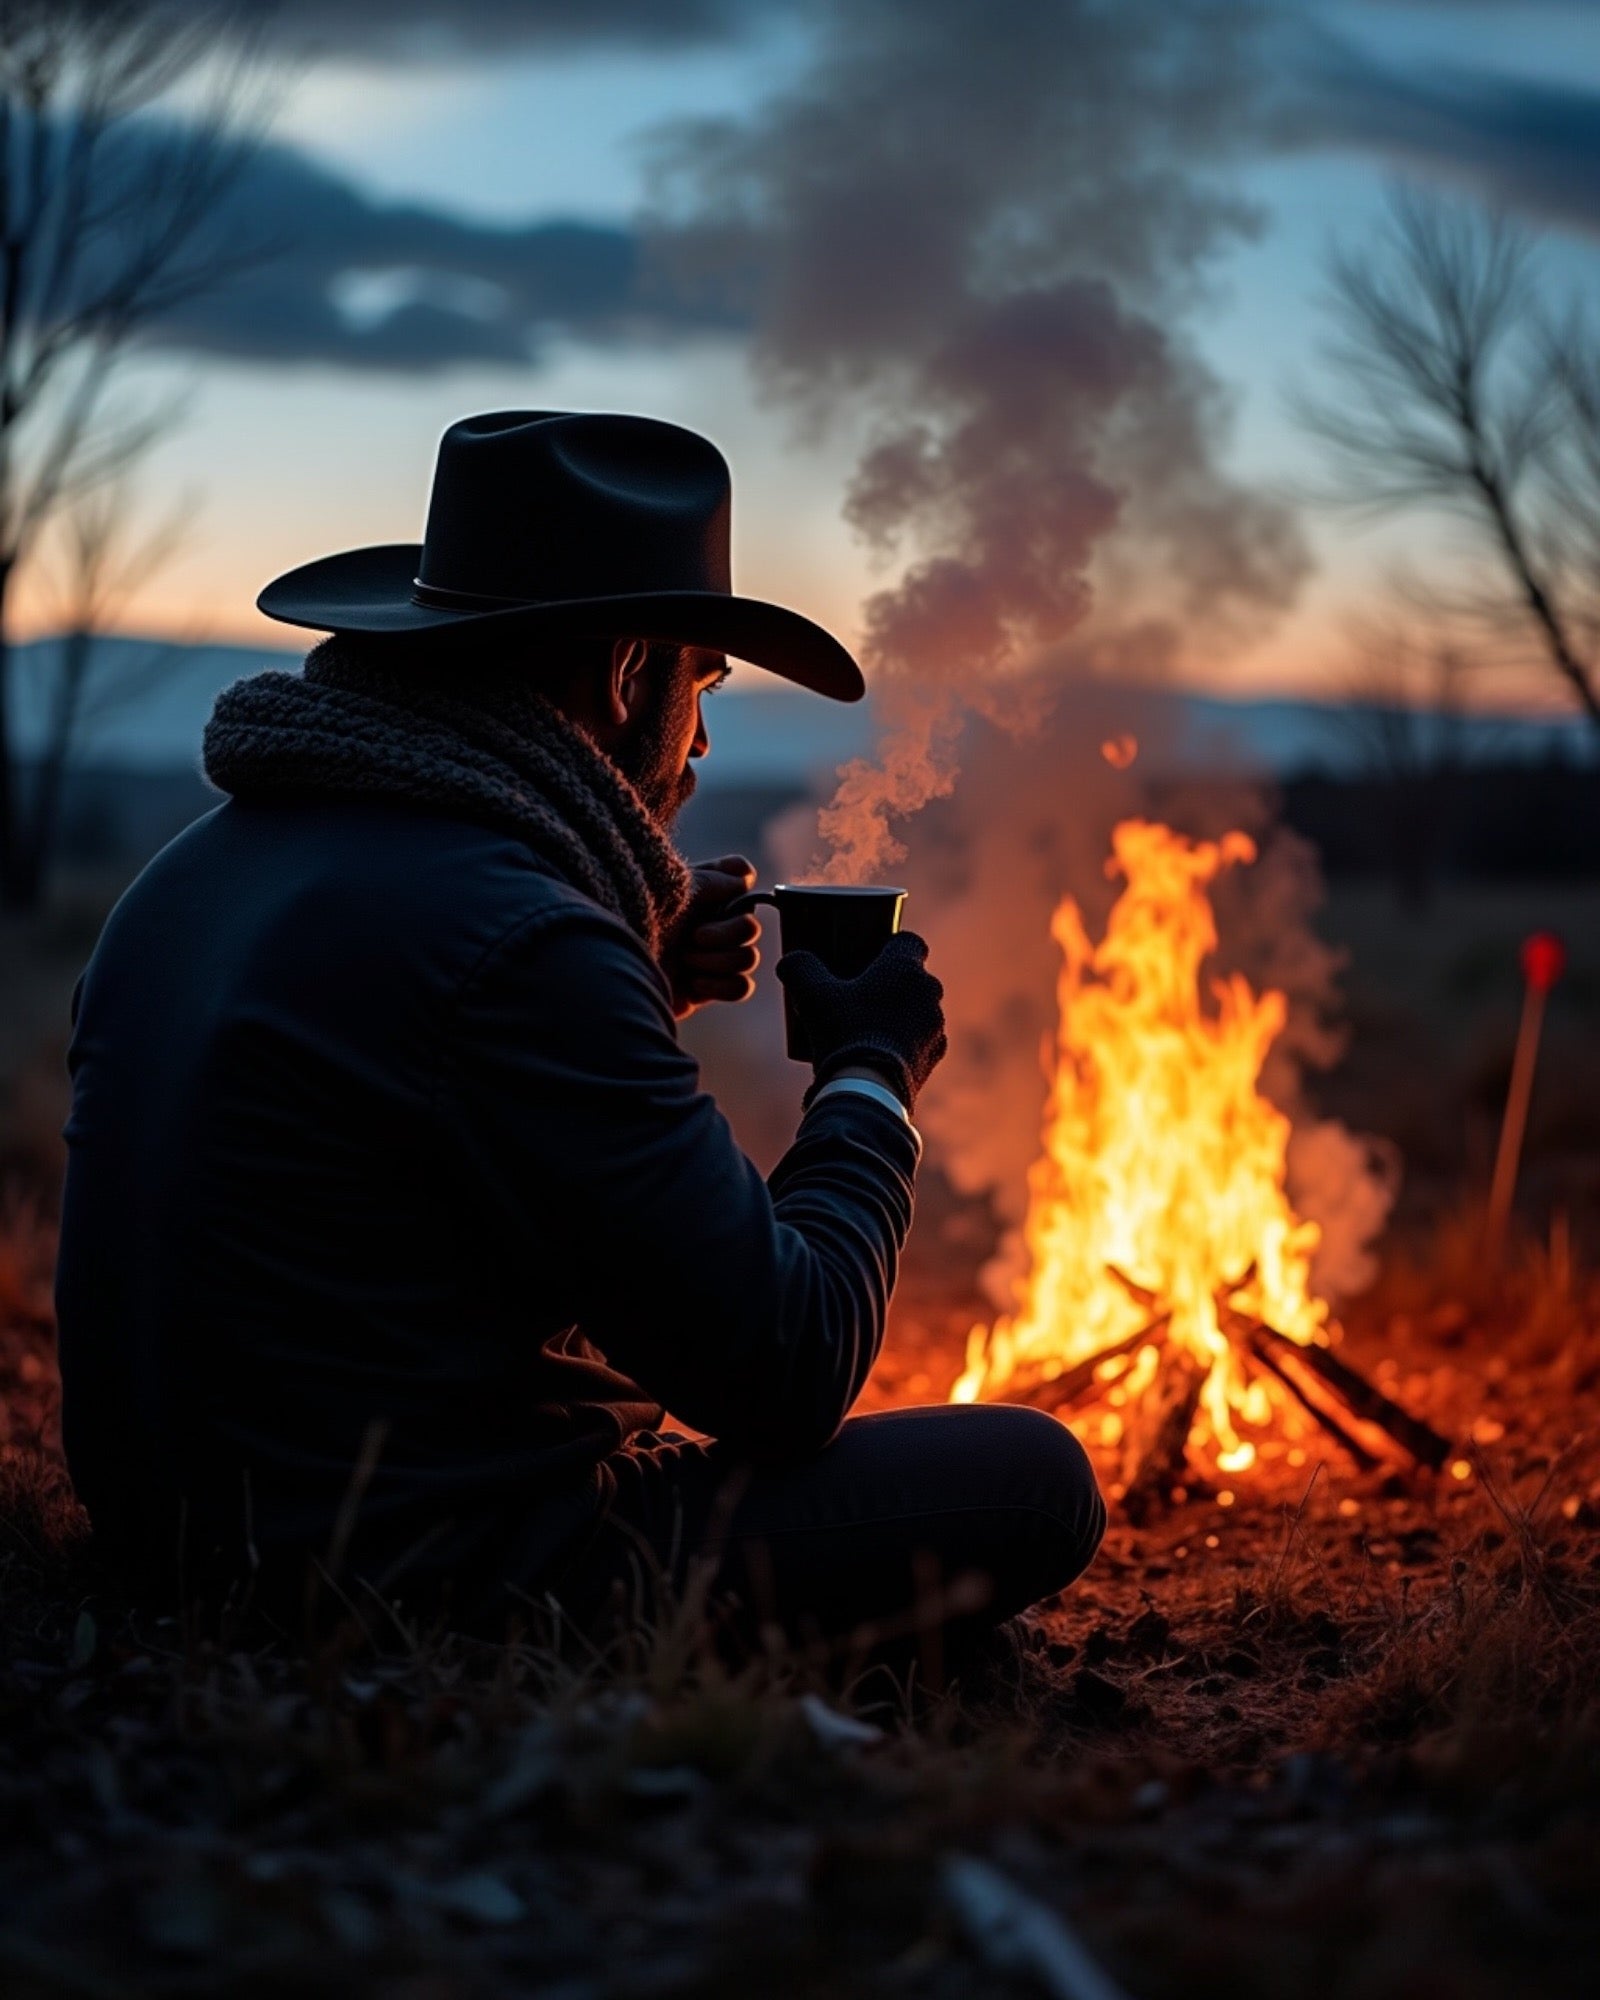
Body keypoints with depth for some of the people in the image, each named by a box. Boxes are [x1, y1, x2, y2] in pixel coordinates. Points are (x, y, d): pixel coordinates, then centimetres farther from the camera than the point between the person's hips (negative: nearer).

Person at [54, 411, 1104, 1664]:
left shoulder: (204, 864, 6)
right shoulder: (518, 943, -22)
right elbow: (788, 1371, -18)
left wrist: (637, 992, 11)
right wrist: (872, 1077, -1)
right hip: (424, 1579, -9)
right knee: (1035, 1478, -4)